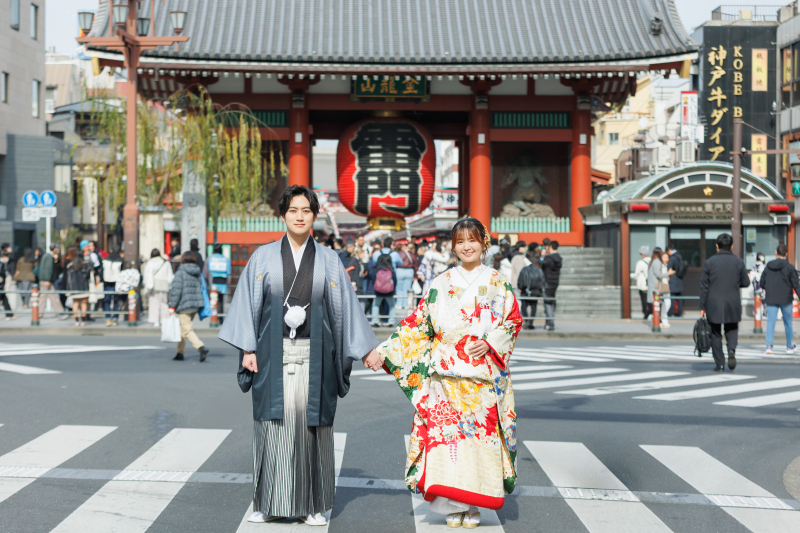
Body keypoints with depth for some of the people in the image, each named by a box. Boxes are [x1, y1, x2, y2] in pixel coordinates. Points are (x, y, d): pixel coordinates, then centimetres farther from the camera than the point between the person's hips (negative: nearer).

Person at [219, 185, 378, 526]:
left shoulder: (329, 261, 7)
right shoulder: (263, 258, 6)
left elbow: (346, 307, 8)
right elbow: (248, 304, 5)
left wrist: (367, 350, 5)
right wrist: (248, 349, -3)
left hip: (314, 356, 0)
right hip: (274, 355, 0)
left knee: (311, 423, 0)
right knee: (274, 423, -1)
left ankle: (312, 504, 8)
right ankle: (269, 503, 9)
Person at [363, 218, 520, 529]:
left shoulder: (498, 284, 7)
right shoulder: (441, 284, 8)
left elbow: (514, 320, 6)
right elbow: (417, 323, 7)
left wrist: (490, 342, -11)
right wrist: (384, 352, 1)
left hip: (484, 372, 0)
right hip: (446, 372, 1)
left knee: (481, 432, -3)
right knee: (444, 432, -6)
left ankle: (473, 505, 6)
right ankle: (452, 506, 0)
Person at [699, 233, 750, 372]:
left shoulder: (709, 262, -4)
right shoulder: (738, 262, 0)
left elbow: (704, 286, -4)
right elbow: (746, 282, 7)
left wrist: (702, 306, 1)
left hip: (714, 304, -1)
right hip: (733, 304, 1)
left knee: (715, 334, 7)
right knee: (732, 329, 16)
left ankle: (720, 364, 6)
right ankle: (732, 350, -13)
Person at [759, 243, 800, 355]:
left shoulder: (768, 266, 2)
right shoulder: (790, 267, -7)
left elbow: (762, 283, 7)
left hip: (771, 299, 1)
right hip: (786, 299, -1)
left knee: (770, 322, 0)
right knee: (788, 323, 13)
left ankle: (769, 345, -16)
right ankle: (790, 346, 23)